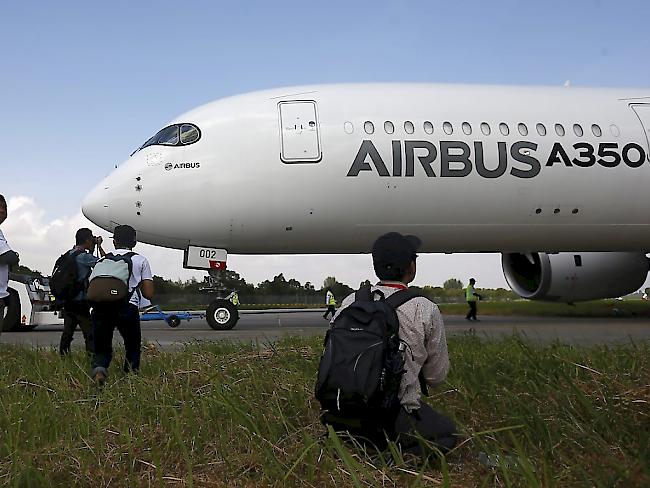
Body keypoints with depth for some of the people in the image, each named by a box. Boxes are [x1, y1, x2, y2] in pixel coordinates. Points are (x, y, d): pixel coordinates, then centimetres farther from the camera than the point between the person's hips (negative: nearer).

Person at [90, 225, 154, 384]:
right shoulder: (140, 260, 17)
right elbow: (148, 294, 11)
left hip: (100, 307, 2)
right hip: (128, 307, -2)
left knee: (102, 348, 15)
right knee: (133, 347, 20)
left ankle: (99, 368, -14)